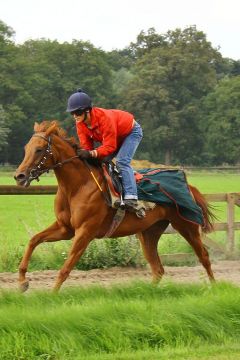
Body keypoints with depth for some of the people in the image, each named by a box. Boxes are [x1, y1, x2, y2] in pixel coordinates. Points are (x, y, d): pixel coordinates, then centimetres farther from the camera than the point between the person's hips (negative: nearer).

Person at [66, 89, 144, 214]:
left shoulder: (104, 118, -41)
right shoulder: (80, 123, -17)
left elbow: (110, 146, -40)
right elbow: (86, 145, -14)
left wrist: (91, 153, -54)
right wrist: (82, 154, -37)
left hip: (131, 132, -8)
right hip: (115, 137, 8)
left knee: (122, 161, -27)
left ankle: (131, 198, -37)